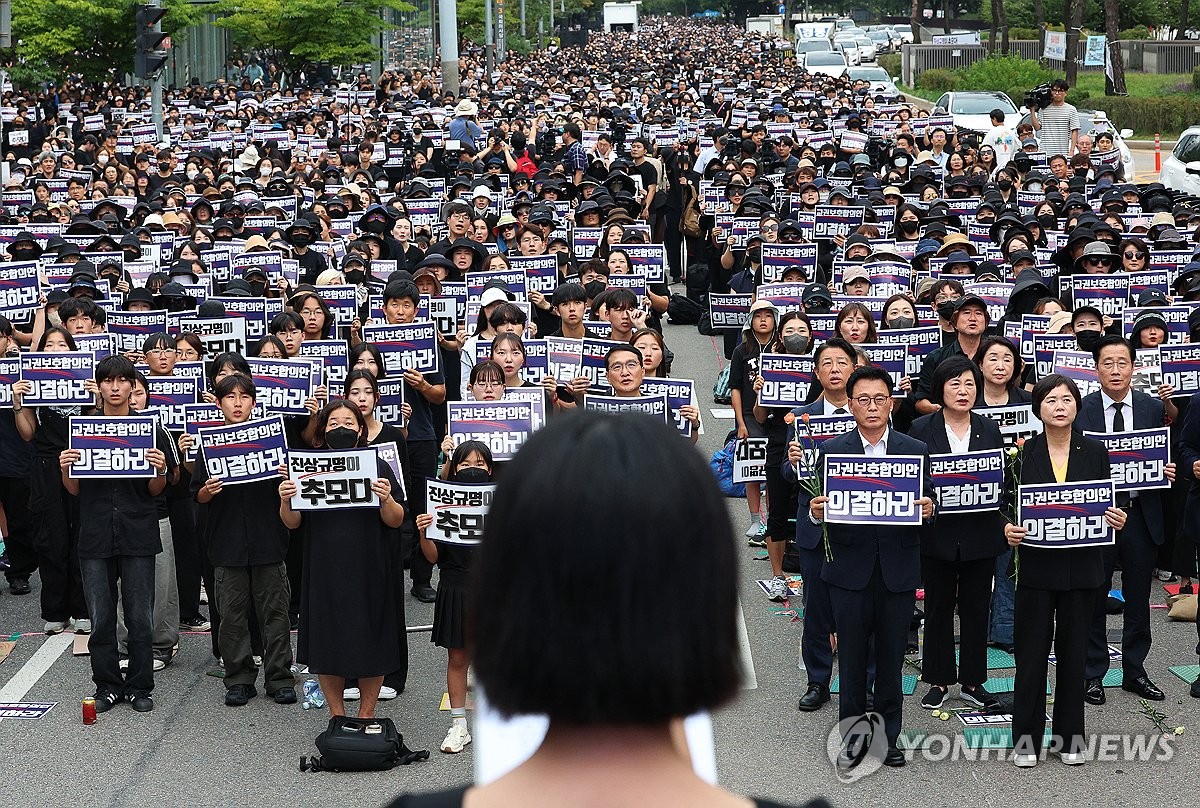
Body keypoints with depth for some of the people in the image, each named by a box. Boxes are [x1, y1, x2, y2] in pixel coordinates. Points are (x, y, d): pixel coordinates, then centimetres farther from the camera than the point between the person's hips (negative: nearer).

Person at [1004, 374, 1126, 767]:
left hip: (1082, 567, 1)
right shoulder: (1023, 453, -2)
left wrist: (1116, 519, -14)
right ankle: (1026, 738, 12)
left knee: (1073, 652, 9)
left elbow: (1108, 505, 7)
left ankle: (1069, 736, 20)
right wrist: (1008, 529, -19)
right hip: (1037, 566, -1)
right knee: (1031, 652, 2)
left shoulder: (1095, 452, 3)